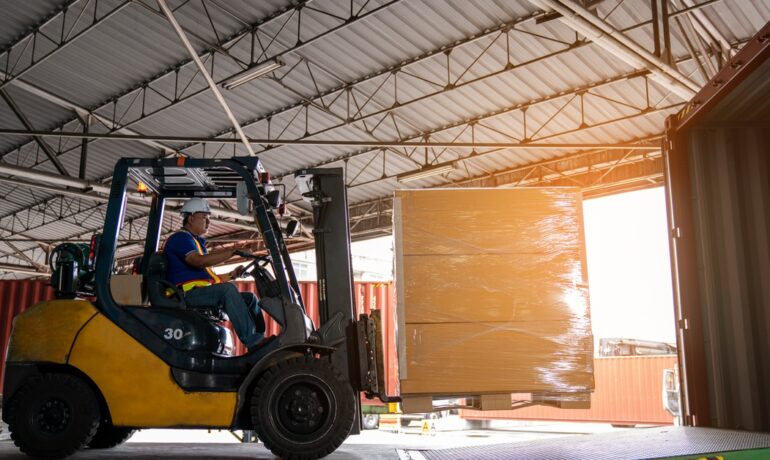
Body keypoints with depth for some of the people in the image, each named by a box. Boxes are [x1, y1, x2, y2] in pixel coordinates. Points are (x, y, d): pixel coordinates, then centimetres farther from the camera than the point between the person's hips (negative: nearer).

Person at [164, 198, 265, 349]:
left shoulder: (197, 241, 29)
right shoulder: (180, 238, -2)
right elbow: (198, 261, -23)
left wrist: (231, 275, 12)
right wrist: (231, 252, -26)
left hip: (202, 293, 10)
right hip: (188, 293, -10)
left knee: (250, 298, 3)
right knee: (228, 289, -33)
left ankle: (260, 340, -9)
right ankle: (252, 341, -38)